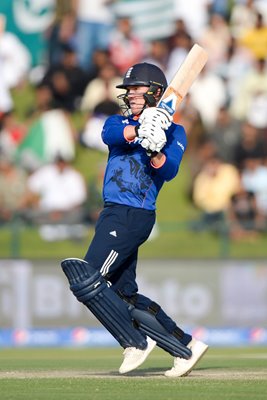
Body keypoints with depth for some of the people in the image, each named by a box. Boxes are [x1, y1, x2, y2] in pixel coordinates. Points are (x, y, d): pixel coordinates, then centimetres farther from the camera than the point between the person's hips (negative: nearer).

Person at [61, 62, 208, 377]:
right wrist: (139, 130, -29)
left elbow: (169, 171, -15)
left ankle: (136, 342, -8)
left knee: (87, 281, -17)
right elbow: (109, 135, -10)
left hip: (134, 216, -7)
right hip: (114, 213, 7)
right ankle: (187, 347, 15)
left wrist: (155, 151, -35)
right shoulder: (119, 122, 15)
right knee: (123, 296, 8)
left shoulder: (173, 132, 1)